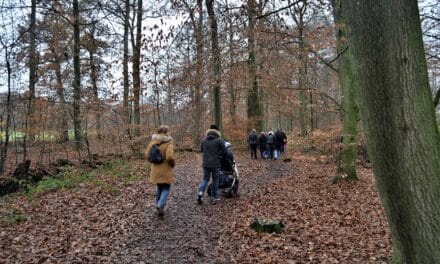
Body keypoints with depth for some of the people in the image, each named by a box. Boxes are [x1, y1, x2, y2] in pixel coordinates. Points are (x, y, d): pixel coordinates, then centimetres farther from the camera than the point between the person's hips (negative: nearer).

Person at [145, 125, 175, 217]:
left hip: (155, 170, 5)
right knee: (166, 188, 8)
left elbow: (147, 155, 1)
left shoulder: (152, 142, 0)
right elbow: (170, 157, -25)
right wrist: (173, 163, -5)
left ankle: (159, 206, 26)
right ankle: (160, 205, -12)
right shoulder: (168, 142, -16)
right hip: (166, 171, -5)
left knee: (159, 188, 20)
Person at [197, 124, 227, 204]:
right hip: (216, 164, -3)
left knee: (205, 179, 14)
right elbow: (224, 151, -9)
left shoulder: (204, 140, 2)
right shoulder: (219, 140, -11)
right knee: (215, 180, 10)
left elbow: (201, 150, 14)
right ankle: (214, 197, 15)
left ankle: (200, 192, -8)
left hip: (206, 163, 3)